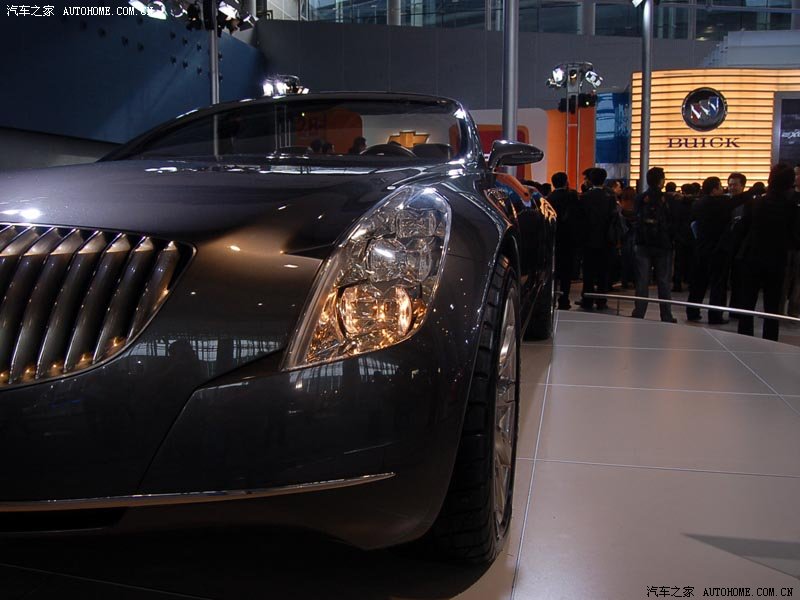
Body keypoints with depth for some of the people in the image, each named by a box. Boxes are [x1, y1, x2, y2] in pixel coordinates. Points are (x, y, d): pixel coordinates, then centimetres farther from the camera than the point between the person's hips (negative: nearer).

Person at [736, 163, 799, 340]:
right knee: (772, 307, 9)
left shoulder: (754, 203, -10)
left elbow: (744, 228, 0)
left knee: (747, 304, 10)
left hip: (752, 259, 0)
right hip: (777, 261, 0)